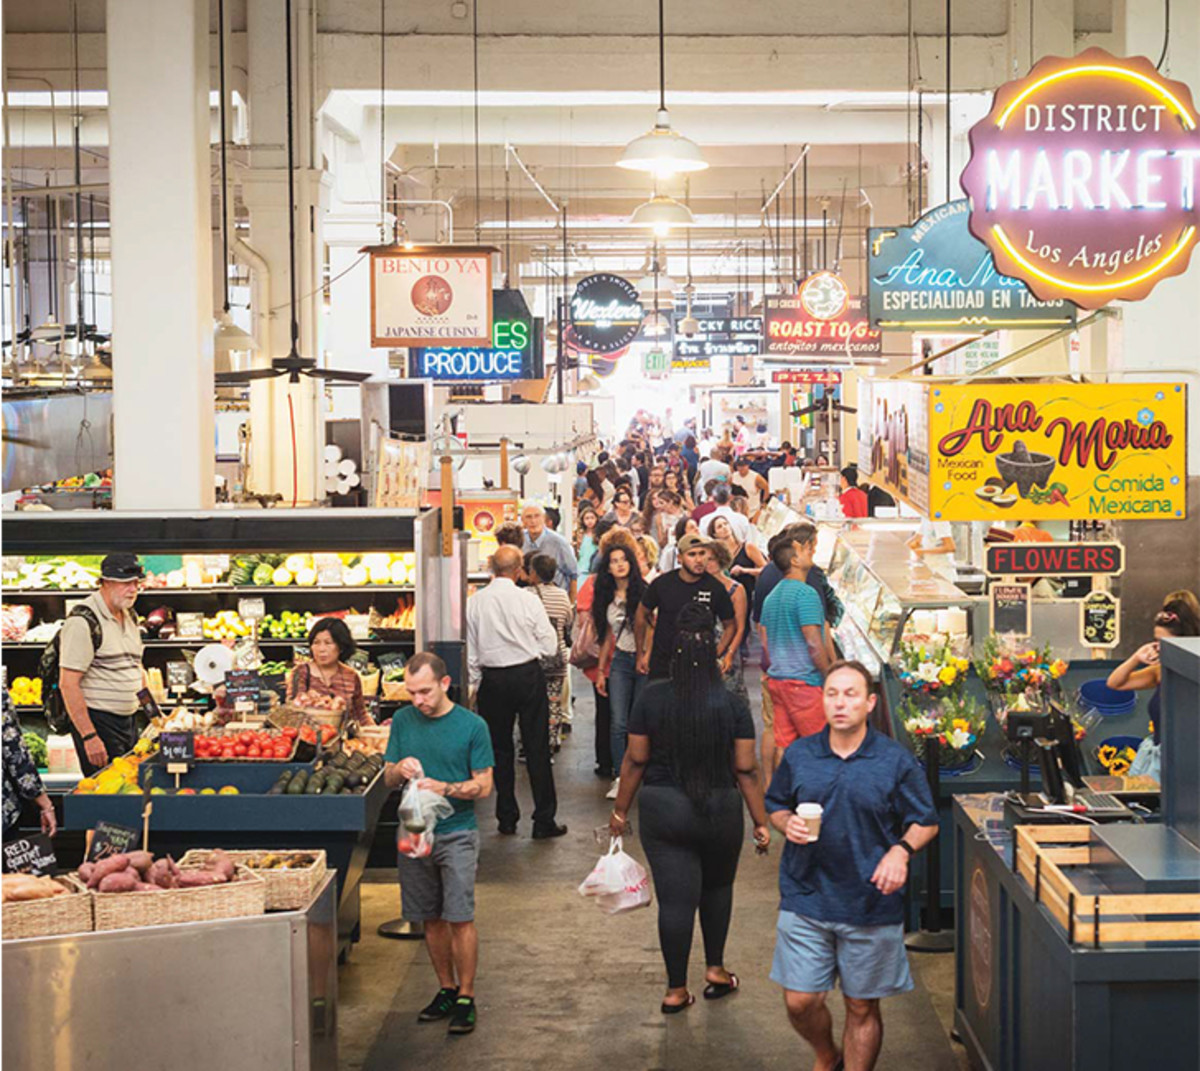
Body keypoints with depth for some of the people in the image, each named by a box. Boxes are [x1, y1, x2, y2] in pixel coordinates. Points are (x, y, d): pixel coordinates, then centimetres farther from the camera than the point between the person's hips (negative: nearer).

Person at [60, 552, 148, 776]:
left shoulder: (130, 616, 13)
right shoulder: (83, 621, -14)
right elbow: (68, 684, -18)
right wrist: (89, 736, -22)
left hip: (129, 721, 8)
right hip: (97, 722, -8)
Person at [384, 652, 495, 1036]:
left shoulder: (472, 726, -5)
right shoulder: (403, 721, 5)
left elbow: (484, 786, -5)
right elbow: (387, 779, 10)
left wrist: (443, 788, -20)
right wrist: (399, 769, -13)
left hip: (457, 834, -4)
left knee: (460, 918, -6)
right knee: (431, 919, 10)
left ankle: (466, 997, 5)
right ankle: (446, 989, 24)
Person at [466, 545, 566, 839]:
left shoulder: (474, 602, -6)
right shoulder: (528, 600, -10)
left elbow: (470, 651, 1)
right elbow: (549, 646, -6)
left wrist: (475, 683, 14)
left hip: (492, 680, 2)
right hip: (528, 676, -1)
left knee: (500, 748, 12)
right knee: (537, 748, 5)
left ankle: (507, 818, 16)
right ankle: (544, 820, 6)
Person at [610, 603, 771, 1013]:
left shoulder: (651, 698, -8)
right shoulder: (732, 706, -8)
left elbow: (635, 761, -3)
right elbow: (746, 771, -6)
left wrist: (620, 811, 8)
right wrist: (761, 822, 3)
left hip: (661, 810, 0)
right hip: (720, 811, 0)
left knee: (675, 899, 4)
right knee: (717, 887, 23)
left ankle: (676, 990, 10)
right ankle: (715, 970, 28)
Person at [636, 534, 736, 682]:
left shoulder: (716, 588, -6)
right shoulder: (662, 583, -4)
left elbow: (729, 626, 5)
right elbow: (642, 614, 10)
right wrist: (640, 654, 12)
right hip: (661, 666, 1)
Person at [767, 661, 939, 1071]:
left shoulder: (896, 760, -3)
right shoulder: (798, 755, 3)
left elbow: (926, 822, 3)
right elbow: (775, 806, 15)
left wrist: (901, 850, -16)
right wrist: (788, 824, -7)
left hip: (871, 907, -1)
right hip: (805, 900, 2)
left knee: (862, 1008, 8)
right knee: (800, 1002, 3)